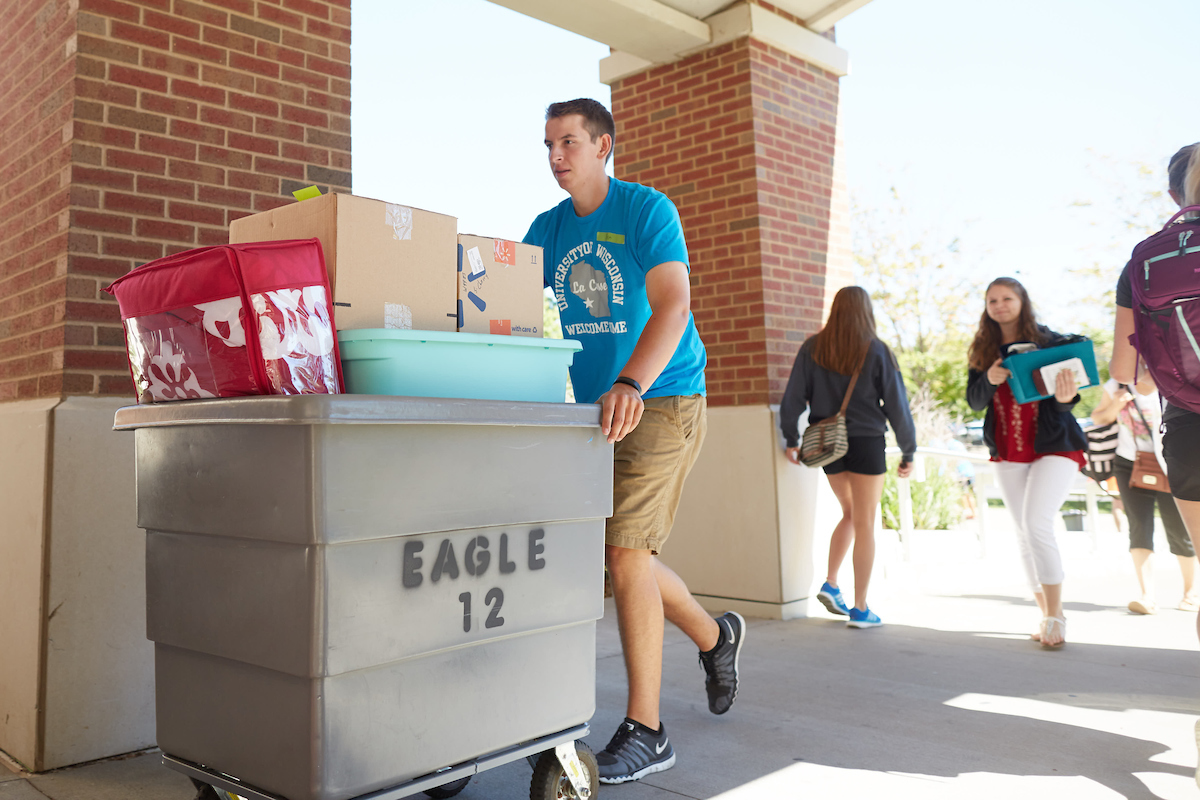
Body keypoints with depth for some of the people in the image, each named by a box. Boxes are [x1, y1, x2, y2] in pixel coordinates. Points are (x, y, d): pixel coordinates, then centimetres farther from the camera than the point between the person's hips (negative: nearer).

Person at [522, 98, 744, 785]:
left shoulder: (648, 211, -9)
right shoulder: (547, 230, 10)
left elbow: (673, 306, -22)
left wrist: (631, 384, -38)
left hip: (662, 402, -6)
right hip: (591, 411, 7)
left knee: (625, 551, -12)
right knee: (624, 554, 11)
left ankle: (646, 730, 0)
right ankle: (715, 635, 38)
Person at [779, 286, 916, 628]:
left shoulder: (812, 348, 1)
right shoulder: (877, 351, -5)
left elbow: (793, 398, 0)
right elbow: (897, 405, -2)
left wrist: (791, 440, 11)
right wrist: (908, 452, 6)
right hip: (866, 443, -3)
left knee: (850, 514, 22)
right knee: (865, 524, 4)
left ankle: (830, 584, 11)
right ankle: (860, 609, 7)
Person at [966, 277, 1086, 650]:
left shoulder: (1049, 341, -4)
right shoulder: (983, 350, 6)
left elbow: (1065, 391, -6)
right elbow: (974, 400, 0)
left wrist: (1065, 398, -31)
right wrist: (989, 379, -21)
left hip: (1054, 447, -4)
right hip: (1007, 454, 4)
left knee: (1037, 524, -17)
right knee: (1025, 534, 7)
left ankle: (1055, 615, -6)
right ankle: (1047, 615, 18)